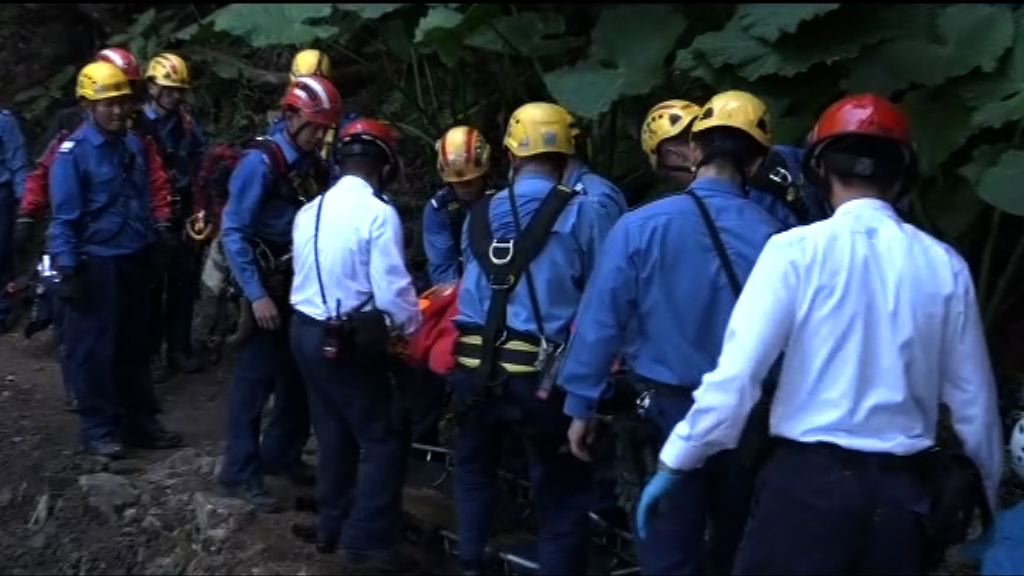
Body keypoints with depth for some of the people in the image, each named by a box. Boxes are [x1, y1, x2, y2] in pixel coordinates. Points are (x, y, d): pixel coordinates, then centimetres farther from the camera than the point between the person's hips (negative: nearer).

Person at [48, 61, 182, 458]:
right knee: (94, 348, 3)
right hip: (95, 264, -7)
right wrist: (67, 268, -16)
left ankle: (140, 420, 27)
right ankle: (99, 428, 14)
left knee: (134, 343, 16)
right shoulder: (73, 153, -12)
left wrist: (157, 237, 17)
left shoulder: (134, 145, 7)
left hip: (133, 260, 7)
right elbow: (64, 216, -13)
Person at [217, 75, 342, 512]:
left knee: (300, 376, 14)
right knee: (256, 379, -2)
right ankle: (240, 474, 7)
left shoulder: (312, 164, 6)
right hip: (267, 287, -7)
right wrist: (257, 295, -24)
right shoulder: (260, 163, -16)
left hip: (300, 286, 7)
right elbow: (233, 233, -19)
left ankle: (281, 454, 30)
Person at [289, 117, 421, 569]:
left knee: (334, 432, 20)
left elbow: (309, 275, 13)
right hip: (346, 340, -8)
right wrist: (415, 326, -1)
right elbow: (392, 290, -18)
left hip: (305, 330, 8)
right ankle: (367, 540, 2)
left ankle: (331, 526, 30)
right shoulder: (378, 212, -15)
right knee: (383, 439, 1)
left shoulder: (309, 210, 9)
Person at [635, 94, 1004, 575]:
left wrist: (675, 464, -3)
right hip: (902, 489, 3)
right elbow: (973, 398, 7)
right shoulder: (945, 266, 0)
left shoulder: (796, 250, -9)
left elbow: (737, 372, -13)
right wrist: (987, 494, 22)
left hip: (809, 478, -3)